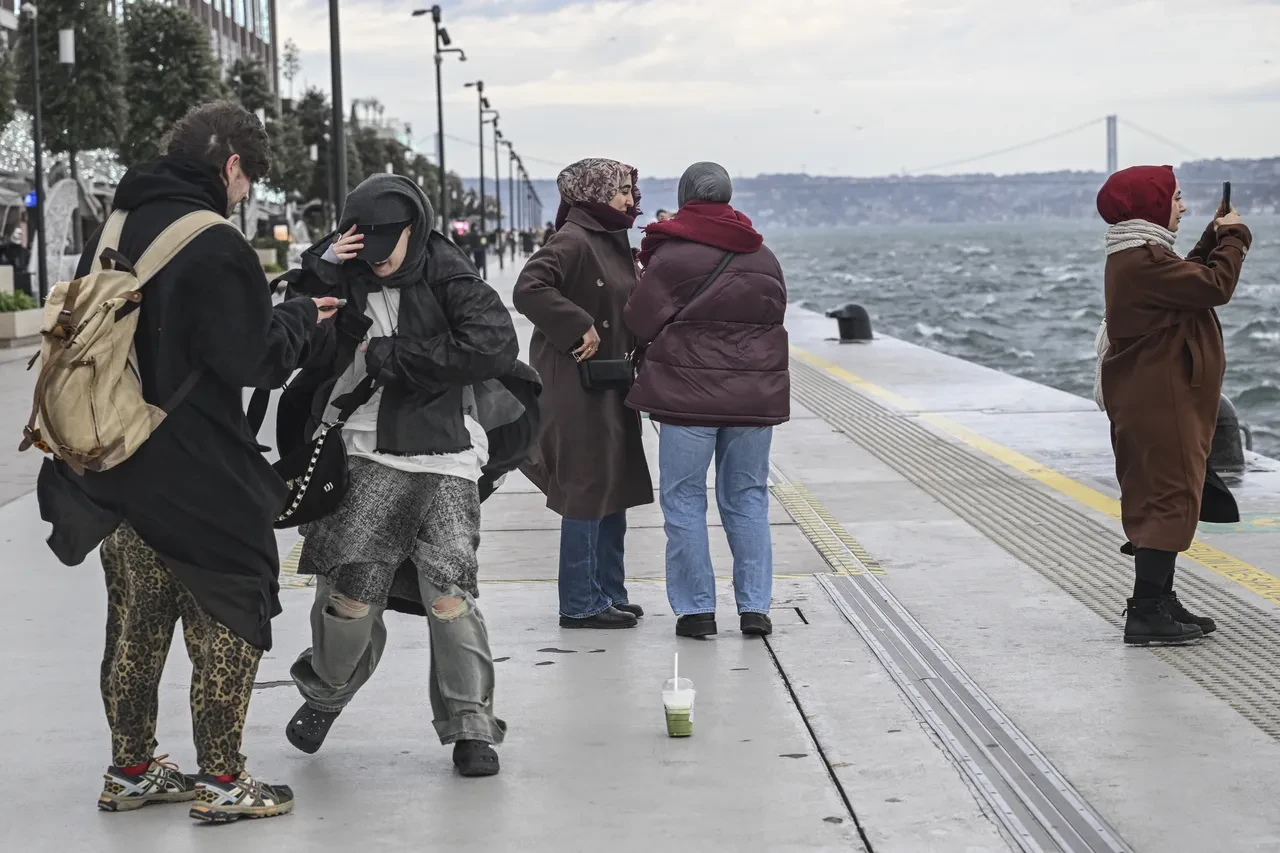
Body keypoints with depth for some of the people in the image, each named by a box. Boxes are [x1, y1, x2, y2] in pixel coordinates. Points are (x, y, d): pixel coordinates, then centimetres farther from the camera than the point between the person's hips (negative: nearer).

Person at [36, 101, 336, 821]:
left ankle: (131, 770, 26)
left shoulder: (112, 232, 8)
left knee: (136, 627, 17)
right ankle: (221, 781, 9)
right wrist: (300, 320, 1)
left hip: (115, 467, 8)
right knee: (230, 626, 5)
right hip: (197, 481, -8)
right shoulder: (216, 247, -17)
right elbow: (253, 360, -18)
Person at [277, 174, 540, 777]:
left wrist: (389, 356, -11)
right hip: (364, 454, 2)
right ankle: (326, 694, 26)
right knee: (351, 590, -3)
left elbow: (494, 344, -15)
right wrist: (318, 276, -12)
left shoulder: (448, 277, -1)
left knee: (448, 590, -9)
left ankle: (471, 727, 4)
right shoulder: (342, 277, 7)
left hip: (444, 459, -2)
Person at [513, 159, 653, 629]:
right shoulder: (572, 241, -15)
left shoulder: (612, 242, 15)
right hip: (577, 385, -10)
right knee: (588, 490, -5)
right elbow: (528, 289, -28)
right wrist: (579, 327, -26)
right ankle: (581, 604, 1)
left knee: (615, 490, 15)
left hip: (610, 387, 10)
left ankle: (609, 593, 24)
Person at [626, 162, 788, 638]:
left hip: (689, 395, -5)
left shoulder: (672, 256, -9)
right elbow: (774, 318, 14)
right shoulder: (763, 258, 8)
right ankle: (755, 607, 8)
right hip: (754, 396, 5)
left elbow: (641, 322, -4)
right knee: (747, 497, 12)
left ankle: (696, 608, 4)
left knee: (684, 499, 5)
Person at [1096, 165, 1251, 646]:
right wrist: (1233, 238, -7)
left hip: (1154, 400, 11)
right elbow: (1215, 286, -21)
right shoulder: (1145, 259, -20)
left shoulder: (1138, 256, 14)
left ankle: (1159, 602, 24)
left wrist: (1214, 240, 15)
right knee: (1169, 498, -9)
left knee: (1162, 498, 16)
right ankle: (1147, 614, -8)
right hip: (1159, 402, -11)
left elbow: (1189, 280, 22)